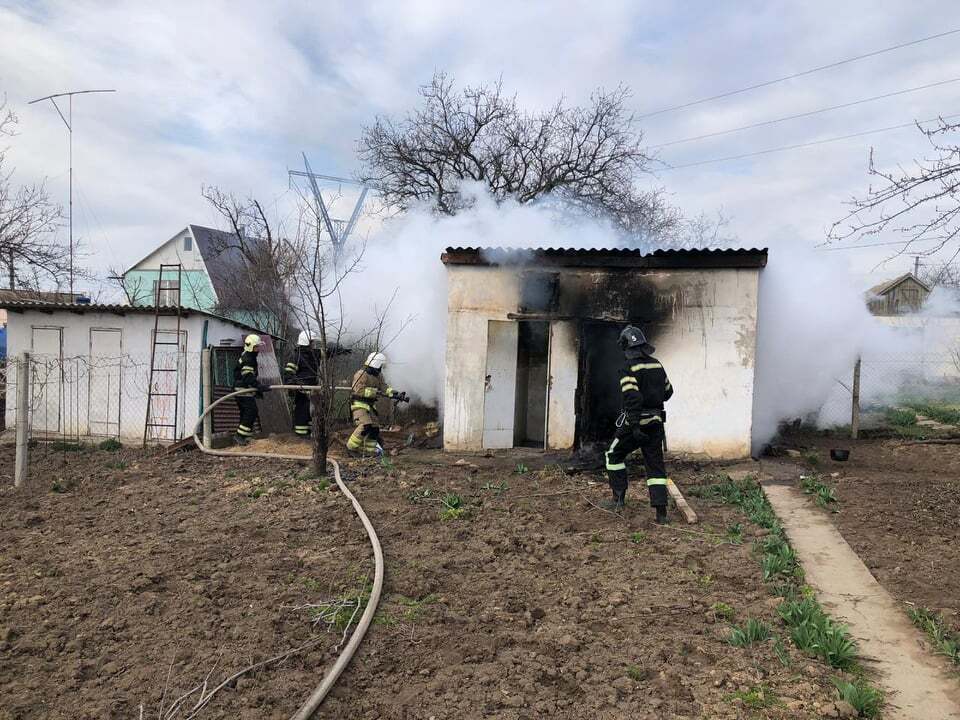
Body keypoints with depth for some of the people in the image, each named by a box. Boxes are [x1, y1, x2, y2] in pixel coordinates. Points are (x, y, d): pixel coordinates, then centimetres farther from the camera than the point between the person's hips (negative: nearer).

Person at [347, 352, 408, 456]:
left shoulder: (378, 376, 11)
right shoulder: (362, 374, -16)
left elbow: (384, 387, 9)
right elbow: (359, 390, -24)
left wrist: (396, 394, -6)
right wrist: (374, 391, -26)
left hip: (370, 405, 9)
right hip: (359, 404, -9)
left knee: (374, 428, 9)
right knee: (365, 425, -23)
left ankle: (371, 449, 20)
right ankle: (351, 446, -12)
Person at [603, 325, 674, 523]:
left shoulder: (630, 368, -14)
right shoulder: (657, 365, 7)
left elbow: (632, 399, -23)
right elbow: (668, 391, 18)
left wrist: (635, 427, -25)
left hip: (636, 422, -6)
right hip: (656, 423, 6)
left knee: (614, 456, 15)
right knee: (656, 465, 7)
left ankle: (619, 499, 14)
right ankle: (661, 512, 3)